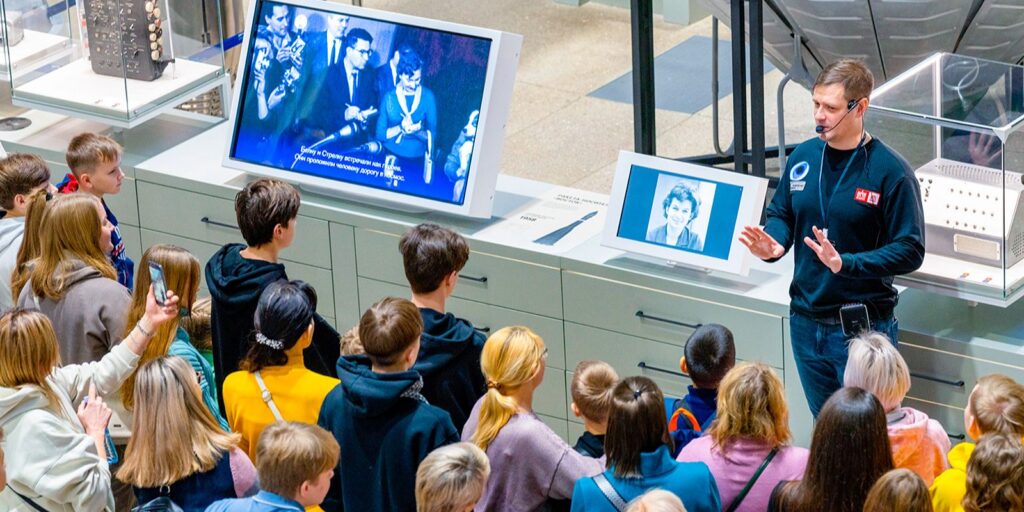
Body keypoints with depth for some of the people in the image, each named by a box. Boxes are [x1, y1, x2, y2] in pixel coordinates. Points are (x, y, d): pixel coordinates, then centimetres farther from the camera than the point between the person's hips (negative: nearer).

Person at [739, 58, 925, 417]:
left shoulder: (891, 171, -13)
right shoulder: (804, 157, 4)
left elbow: (910, 251, -15)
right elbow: (781, 214, 16)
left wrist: (845, 263, -27)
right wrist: (773, 245, -8)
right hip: (807, 322, 6)